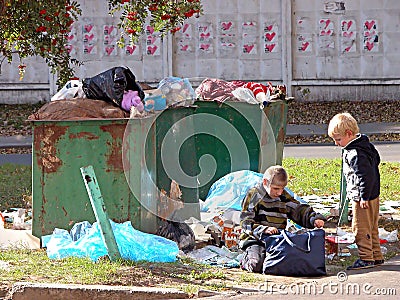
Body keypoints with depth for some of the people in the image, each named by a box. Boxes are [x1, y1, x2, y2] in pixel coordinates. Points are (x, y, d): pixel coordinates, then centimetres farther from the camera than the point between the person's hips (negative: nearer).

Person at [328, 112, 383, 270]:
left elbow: (366, 175, -28)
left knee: (361, 228, -3)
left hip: (364, 198, -10)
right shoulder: (365, 144, 8)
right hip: (373, 195, 10)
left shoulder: (355, 154, -24)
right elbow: (376, 159, 23)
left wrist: (364, 196, -22)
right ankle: (376, 256, 24)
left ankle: (366, 258, 1)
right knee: (371, 228, 17)